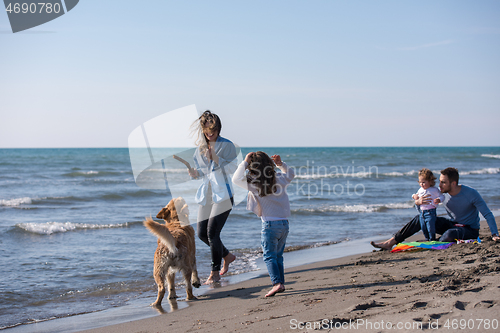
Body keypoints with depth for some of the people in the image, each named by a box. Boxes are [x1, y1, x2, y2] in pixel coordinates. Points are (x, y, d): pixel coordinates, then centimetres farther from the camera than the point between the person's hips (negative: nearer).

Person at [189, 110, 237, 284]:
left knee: (212, 232, -13)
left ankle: (215, 273, -1)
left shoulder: (227, 145, -4)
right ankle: (227, 256, 31)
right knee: (202, 233, 6)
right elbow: (201, 171, 16)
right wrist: (195, 173, -7)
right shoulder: (201, 147, 12)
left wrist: (216, 157, -22)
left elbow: (232, 168, -10)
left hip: (223, 195, -6)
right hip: (206, 195, 7)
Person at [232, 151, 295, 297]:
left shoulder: (253, 184, -10)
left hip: (270, 224, -5)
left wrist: (245, 162, 1)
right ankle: (281, 283, 15)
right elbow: (291, 174, 27)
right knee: (278, 256, 15)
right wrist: (281, 164, 18)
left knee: (269, 256, -2)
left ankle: (277, 283, -15)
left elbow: (236, 179, -1)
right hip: (285, 223, 5)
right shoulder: (279, 179, 6)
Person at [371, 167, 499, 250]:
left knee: (449, 235, -41)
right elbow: (417, 199, 1)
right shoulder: (441, 191, -7)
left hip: (470, 230, -6)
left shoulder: (471, 194, -22)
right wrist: (418, 201, -25)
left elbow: (488, 214, -19)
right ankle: (391, 242, -7)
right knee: (420, 219, -6)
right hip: (452, 224, 6)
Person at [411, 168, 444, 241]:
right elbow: (417, 194, 28)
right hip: (422, 212, 7)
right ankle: (427, 239, 28)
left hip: (430, 212, -7)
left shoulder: (434, 190, -7)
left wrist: (438, 200, -27)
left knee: (430, 227, -7)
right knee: (423, 228, 12)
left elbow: (442, 196, -6)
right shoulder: (420, 190, 12)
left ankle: (432, 239, 7)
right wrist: (414, 196, 4)